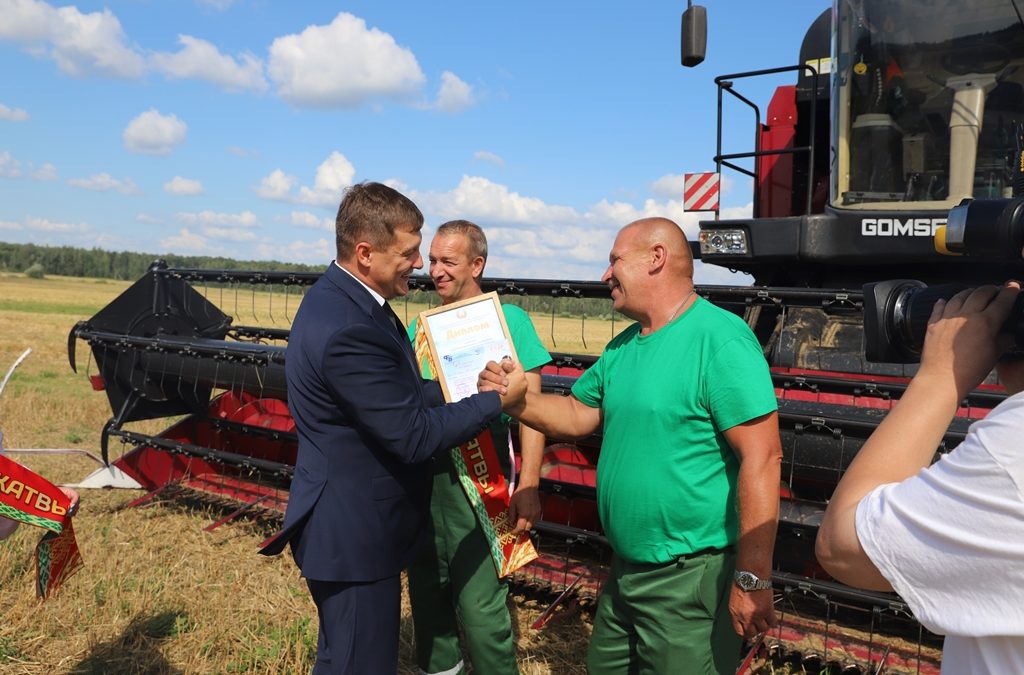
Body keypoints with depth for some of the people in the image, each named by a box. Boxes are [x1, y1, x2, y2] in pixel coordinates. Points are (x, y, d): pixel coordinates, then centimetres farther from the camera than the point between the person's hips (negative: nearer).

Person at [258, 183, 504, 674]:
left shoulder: (341, 297, 2)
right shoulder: (347, 330, -30)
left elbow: (401, 393, 7)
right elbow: (413, 436, -25)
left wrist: (467, 388, -3)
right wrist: (495, 401, -16)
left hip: (348, 524, 10)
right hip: (355, 536, -10)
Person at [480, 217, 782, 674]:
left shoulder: (719, 339, -20)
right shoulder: (621, 347, 7)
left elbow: (762, 457, -23)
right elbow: (576, 415, 14)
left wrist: (752, 579, -23)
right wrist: (517, 400, -6)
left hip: (693, 575, -8)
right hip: (625, 568, 9)